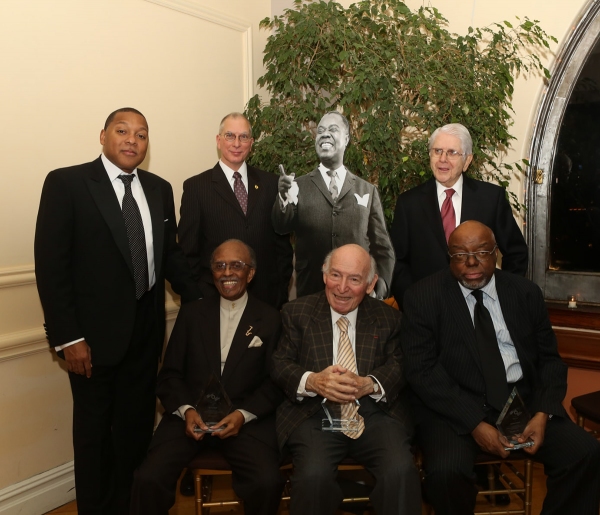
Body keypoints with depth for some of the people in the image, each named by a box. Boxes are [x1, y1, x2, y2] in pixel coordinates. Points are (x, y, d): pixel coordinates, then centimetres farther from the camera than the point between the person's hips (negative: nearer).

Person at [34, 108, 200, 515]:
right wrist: (68, 337, -16)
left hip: (147, 329, 5)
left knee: (138, 424, 16)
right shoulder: (66, 183, -8)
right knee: (95, 428, 11)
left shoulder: (160, 189, 7)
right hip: (95, 331, -5)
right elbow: (51, 264, -12)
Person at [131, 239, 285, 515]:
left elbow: (276, 381, 2)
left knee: (268, 483, -26)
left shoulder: (270, 319, 5)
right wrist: (186, 410, -9)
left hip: (247, 419, -1)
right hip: (191, 415, 2)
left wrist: (243, 414, -13)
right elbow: (170, 373, 9)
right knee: (148, 479, -22)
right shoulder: (192, 313, 11)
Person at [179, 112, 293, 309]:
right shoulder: (196, 187, -3)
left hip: (266, 296, 2)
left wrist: (281, 290, 1)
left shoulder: (270, 183, 5)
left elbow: (282, 243, 6)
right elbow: (188, 251, -2)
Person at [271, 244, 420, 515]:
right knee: (314, 475, -30)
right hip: (315, 414, -1)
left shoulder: (388, 318, 13)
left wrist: (369, 384, -16)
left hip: (375, 414, 1)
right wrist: (312, 381, -17)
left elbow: (399, 365, 5)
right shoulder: (296, 312, 9)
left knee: (401, 472, -27)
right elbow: (279, 364, 4)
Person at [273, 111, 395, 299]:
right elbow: (281, 227, -11)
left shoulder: (368, 190, 6)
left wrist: (381, 287, -6)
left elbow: (382, 248, 8)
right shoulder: (299, 186, 5)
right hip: (310, 293, 0)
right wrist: (284, 197, -29)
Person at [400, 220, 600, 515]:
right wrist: (475, 423, -17)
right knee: (446, 471, -30)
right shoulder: (424, 297, -3)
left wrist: (543, 413, -8)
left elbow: (549, 359, 10)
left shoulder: (525, 293, 8)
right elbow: (421, 372, -9)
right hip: (454, 409, -3)